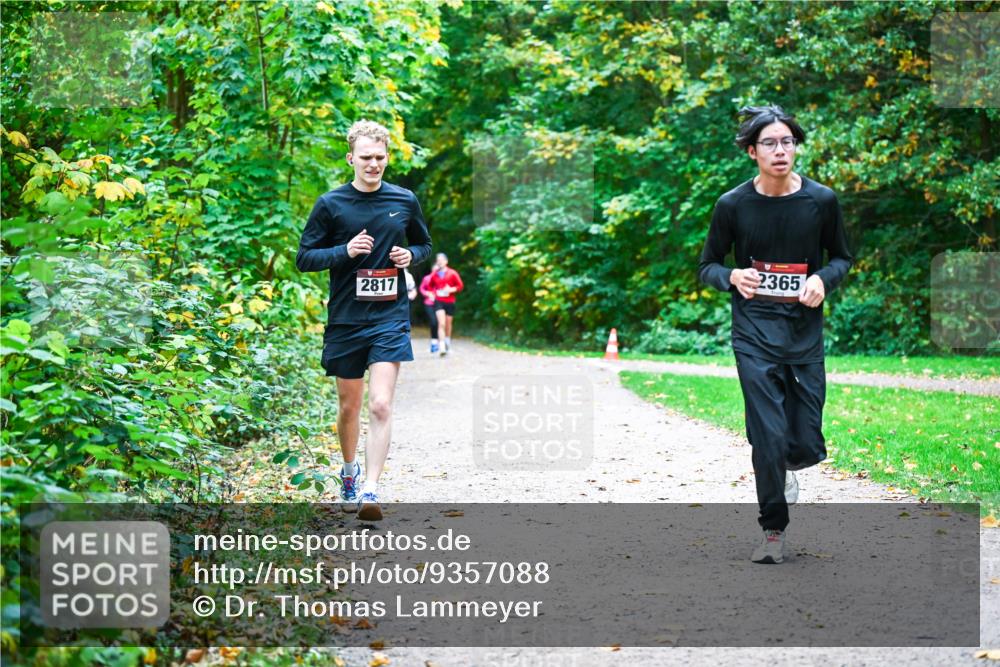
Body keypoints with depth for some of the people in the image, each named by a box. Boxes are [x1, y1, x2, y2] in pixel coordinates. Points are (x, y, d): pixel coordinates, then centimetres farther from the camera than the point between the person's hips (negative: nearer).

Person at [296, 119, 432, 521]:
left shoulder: (404, 201, 4)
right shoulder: (331, 204, -2)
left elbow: (424, 244, 20)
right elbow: (304, 258, 0)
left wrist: (411, 255, -3)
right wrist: (346, 250, -16)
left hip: (390, 317, 0)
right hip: (345, 319, 0)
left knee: (380, 405, -15)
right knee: (349, 407, 13)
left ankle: (369, 490, -17)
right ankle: (349, 473, 37)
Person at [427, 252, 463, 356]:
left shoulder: (452, 273, 0)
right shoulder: (434, 274, 5)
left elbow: (460, 286, 1)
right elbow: (430, 285, 21)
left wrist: (451, 289, -14)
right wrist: (433, 293, 4)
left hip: (450, 302, 0)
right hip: (438, 301, 0)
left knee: (448, 324, 11)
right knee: (441, 323, -15)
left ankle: (448, 343, 34)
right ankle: (442, 347, -22)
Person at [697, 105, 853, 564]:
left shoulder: (821, 201, -2)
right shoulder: (733, 205, -5)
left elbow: (842, 257, 12)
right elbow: (707, 267, 6)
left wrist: (823, 279, -10)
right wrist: (732, 277, -16)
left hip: (806, 332, 2)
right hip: (755, 332, -1)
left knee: (807, 447, 1)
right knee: (769, 439, -7)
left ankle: (786, 464, 40)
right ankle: (773, 530, 13)